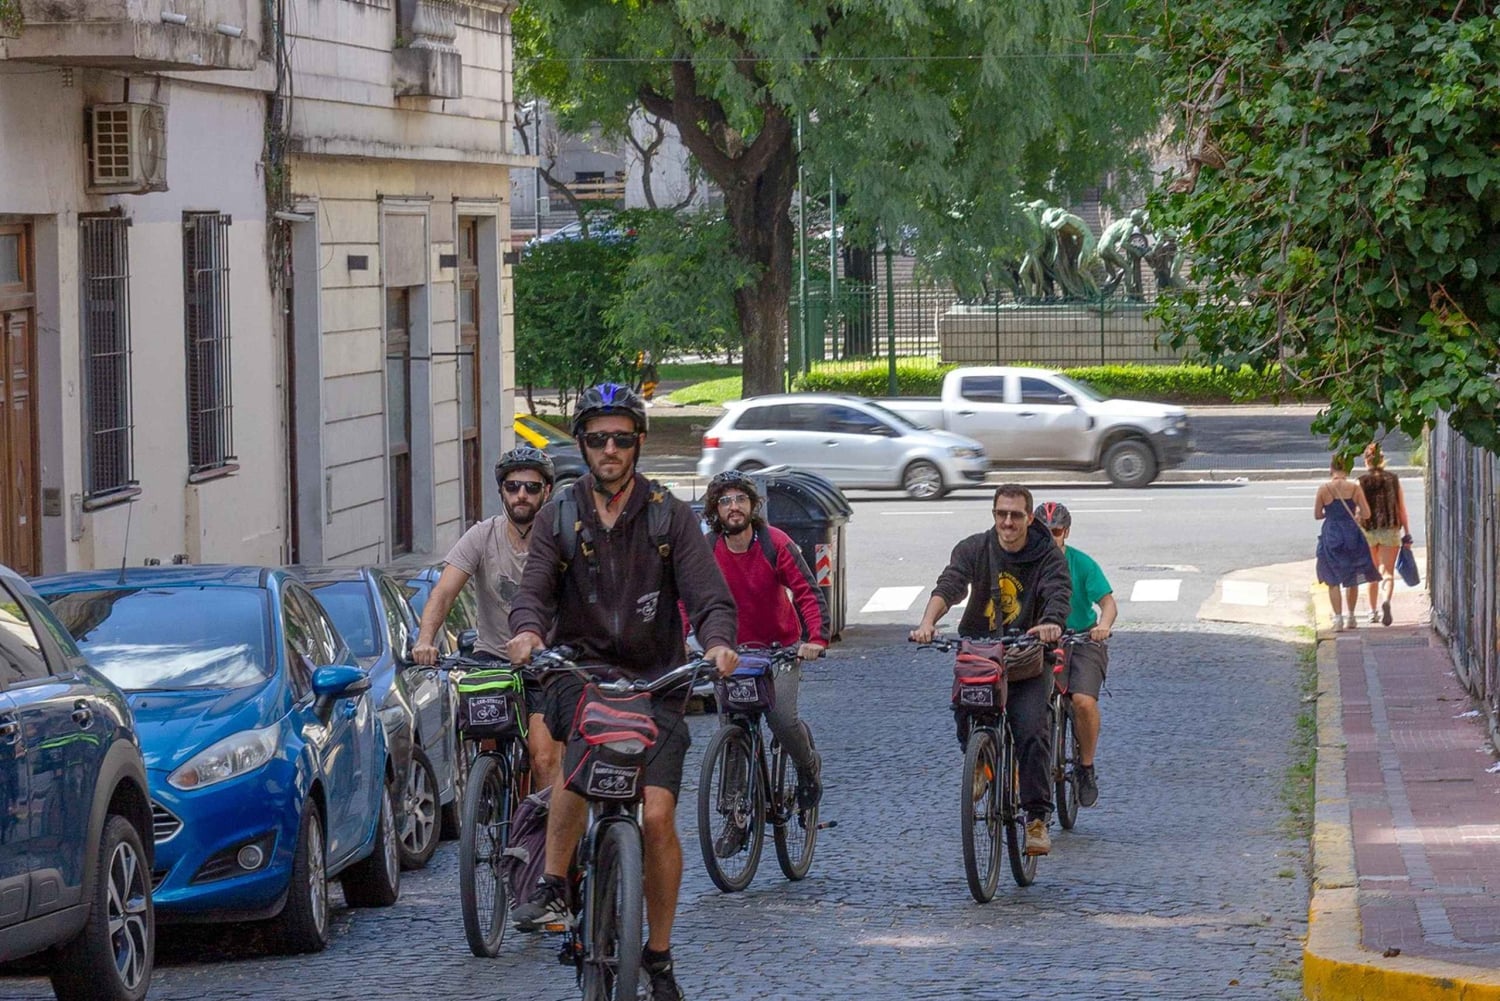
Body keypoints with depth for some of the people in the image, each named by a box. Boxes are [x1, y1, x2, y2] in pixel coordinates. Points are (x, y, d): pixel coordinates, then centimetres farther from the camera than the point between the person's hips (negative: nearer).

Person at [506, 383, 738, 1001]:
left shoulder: (671, 516, 0)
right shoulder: (561, 515, 4)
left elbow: (709, 596, -8)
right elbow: (534, 592, -6)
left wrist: (718, 642, -30)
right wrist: (527, 631, -30)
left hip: (655, 679, 0)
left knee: (657, 817, -10)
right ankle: (553, 886, -23)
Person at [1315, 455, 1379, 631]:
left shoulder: (1323, 489, -8)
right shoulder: (1354, 488, -5)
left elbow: (1317, 515, 0)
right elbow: (1366, 514, -3)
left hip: (1331, 536, -1)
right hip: (1352, 535, 2)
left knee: (1333, 580, 6)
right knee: (1352, 578, 16)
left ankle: (1338, 618, -2)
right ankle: (1350, 616, 22)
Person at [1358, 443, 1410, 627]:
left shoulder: (1361, 482, -3)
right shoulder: (1394, 480, 1)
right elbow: (1401, 509, 3)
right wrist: (1407, 533, 8)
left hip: (1368, 531, 0)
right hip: (1390, 530, 0)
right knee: (1388, 572, -4)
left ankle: (1373, 612, 24)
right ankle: (1386, 601, -32)